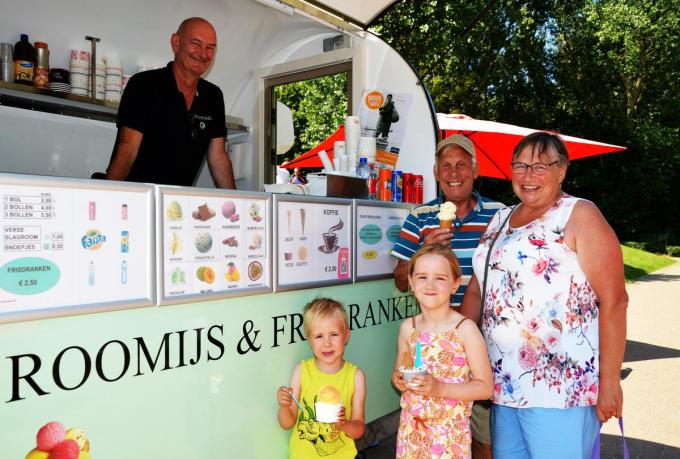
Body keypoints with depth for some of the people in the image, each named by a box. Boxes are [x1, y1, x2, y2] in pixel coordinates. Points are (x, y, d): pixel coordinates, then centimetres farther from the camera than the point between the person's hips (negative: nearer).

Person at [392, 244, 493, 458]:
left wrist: (440, 388, -21)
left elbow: (485, 387, -10)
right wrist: (398, 380, -9)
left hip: (449, 431, -3)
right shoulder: (408, 327, -1)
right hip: (411, 428, 4)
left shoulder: (465, 329, -13)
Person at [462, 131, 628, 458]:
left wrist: (609, 381, -14)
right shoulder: (501, 220, 14)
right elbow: (476, 290, 17)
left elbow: (613, 301, -11)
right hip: (503, 383, 6)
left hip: (562, 388, -6)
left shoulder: (579, 216, -5)